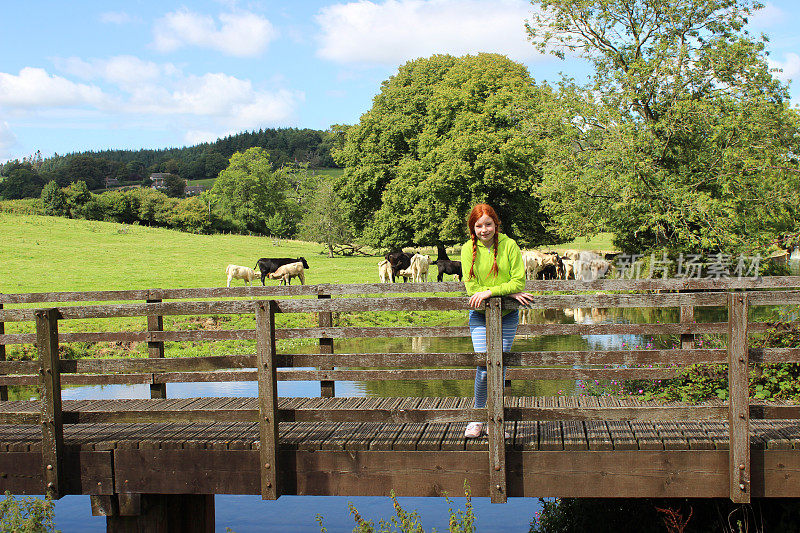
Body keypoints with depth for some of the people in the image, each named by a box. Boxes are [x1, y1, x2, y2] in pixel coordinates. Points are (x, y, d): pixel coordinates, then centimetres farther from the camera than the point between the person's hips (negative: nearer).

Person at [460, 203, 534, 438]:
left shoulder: (509, 245, -6)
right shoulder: (468, 249, -4)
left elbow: (519, 282, -9)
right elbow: (472, 288, -8)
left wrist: (491, 292, -22)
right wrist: (509, 293, -14)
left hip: (507, 315, 0)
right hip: (480, 315, 0)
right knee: (484, 367, -10)